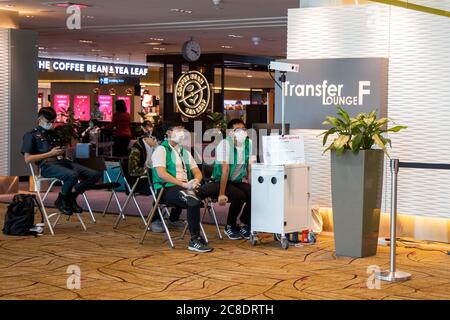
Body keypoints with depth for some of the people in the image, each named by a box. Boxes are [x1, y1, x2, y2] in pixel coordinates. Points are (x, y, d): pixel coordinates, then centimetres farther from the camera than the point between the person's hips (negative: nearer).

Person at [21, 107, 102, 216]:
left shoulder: (54, 134, 29)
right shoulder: (31, 135, 10)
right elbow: (28, 159, -2)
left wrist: (62, 152, 13)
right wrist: (50, 154, -6)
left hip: (63, 162, 7)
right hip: (47, 166, -7)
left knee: (95, 174, -13)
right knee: (73, 175, -38)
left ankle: (71, 195, 1)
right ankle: (61, 200, -11)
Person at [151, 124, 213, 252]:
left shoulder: (185, 153, 25)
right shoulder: (161, 150, 2)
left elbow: (197, 172, 20)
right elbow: (161, 174, -12)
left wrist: (196, 180, -6)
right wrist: (183, 184, -19)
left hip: (184, 187, 7)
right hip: (166, 189, -6)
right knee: (194, 200, -33)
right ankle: (195, 240, -28)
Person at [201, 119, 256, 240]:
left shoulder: (249, 144, -1)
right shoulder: (225, 144, -17)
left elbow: (251, 168, -5)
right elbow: (225, 170, -24)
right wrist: (221, 194, -27)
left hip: (238, 182, 5)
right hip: (220, 182, -5)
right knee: (239, 196, -30)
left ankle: (245, 225, 2)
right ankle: (230, 227, -5)